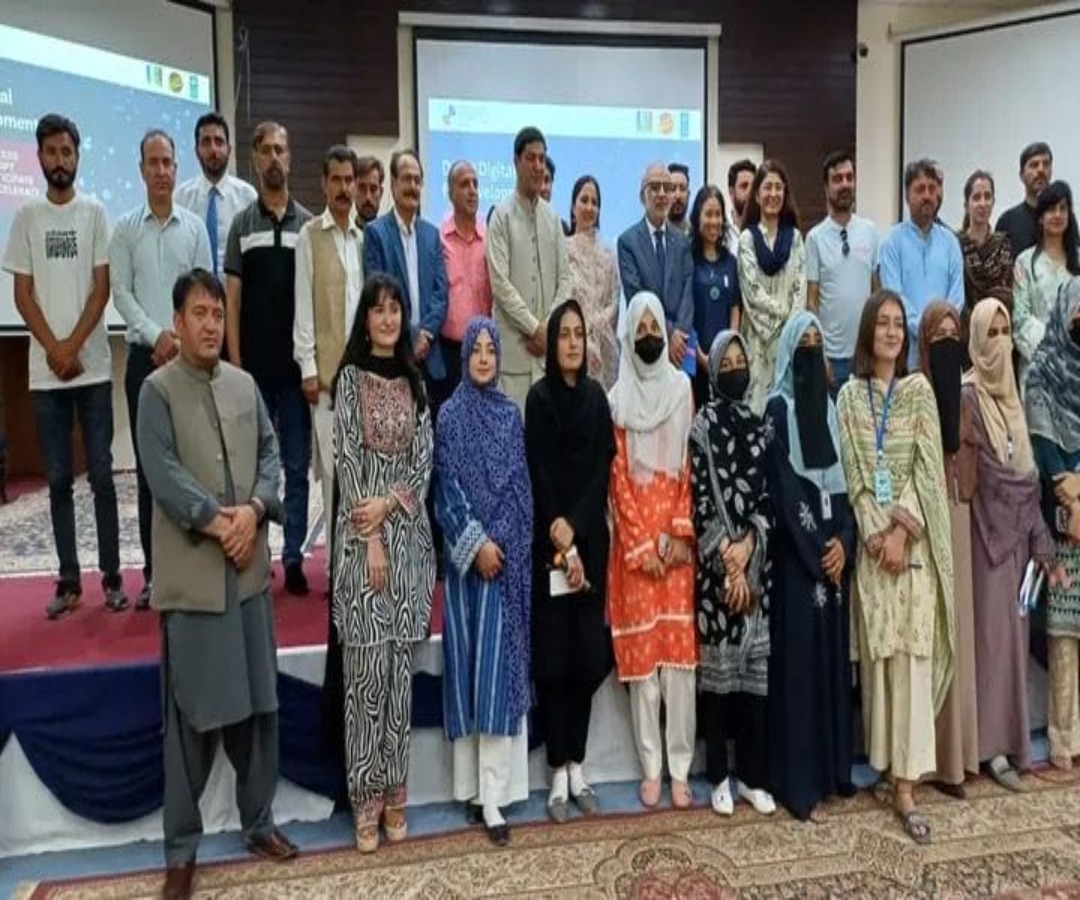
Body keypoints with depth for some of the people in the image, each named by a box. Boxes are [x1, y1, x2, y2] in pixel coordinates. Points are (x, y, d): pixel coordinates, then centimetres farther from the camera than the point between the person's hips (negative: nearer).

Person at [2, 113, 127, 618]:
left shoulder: (94, 213, 4)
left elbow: (101, 289, -1)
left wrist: (73, 347, -9)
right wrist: (54, 349, -7)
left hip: (93, 366, -2)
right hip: (45, 370, 2)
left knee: (101, 474, 1)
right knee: (58, 478, 5)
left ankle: (111, 575, 8)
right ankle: (68, 579, 13)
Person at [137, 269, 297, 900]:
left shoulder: (245, 385, 10)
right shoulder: (157, 390, -3)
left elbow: (271, 454, 6)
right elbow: (163, 474, -13)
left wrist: (254, 509, -11)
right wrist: (217, 523, -17)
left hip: (251, 567, 5)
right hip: (191, 575, -4)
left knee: (259, 701, 12)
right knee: (192, 711, 4)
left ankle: (259, 820, 29)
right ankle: (182, 846, 20)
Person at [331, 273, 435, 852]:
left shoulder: (414, 382, 12)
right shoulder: (351, 377, 1)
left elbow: (425, 459, 6)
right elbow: (347, 461, -7)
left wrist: (390, 502, -12)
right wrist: (370, 539, -13)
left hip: (410, 536, 4)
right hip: (363, 537, -3)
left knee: (400, 669, 8)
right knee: (366, 669, 0)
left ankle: (394, 792, 19)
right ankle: (365, 796, 12)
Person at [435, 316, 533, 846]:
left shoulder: (510, 415, 10)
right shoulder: (451, 414, 2)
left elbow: (521, 486, 8)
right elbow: (446, 486, -4)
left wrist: (505, 545, -3)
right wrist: (476, 542, -13)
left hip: (508, 554, 2)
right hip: (467, 555, -2)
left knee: (500, 664, 1)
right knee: (468, 662, 3)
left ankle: (493, 794, 6)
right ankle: (474, 782, 14)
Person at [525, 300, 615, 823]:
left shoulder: (596, 396, 8)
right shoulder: (539, 397, -3)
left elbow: (602, 469, 2)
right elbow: (540, 476, -8)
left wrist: (575, 527, -11)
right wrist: (563, 547, -13)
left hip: (591, 540, 4)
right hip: (551, 543, -3)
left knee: (587, 656, 7)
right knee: (553, 656, 1)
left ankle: (578, 768, 20)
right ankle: (558, 774, 12)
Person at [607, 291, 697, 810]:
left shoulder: (682, 387, 7)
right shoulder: (617, 399, 3)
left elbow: (691, 465, 3)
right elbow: (617, 477, -2)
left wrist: (680, 533, -7)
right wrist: (641, 546, -8)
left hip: (677, 537, 1)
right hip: (633, 541, -1)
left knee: (680, 651, 2)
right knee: (641, 655, 4)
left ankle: (680, 767, 14)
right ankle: (651, 768, 16)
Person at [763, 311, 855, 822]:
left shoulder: (828, 406, 13)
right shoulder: (778, 408, -6)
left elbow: (842, 481, 10)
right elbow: (782, 488, -12)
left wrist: (843, 541, -4)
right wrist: (817, 550, -12)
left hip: (834, 550, 6)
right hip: (797, 554, -6)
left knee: (834, 656, 11)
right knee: (800, 659, -3)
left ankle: (833, 769, 23)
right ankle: (800, 784, 6)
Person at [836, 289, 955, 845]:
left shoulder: (919, 390, 4)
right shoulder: (850, 395, 7)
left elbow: (927, 467, -3)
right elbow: (852, 471, 1)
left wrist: (902, 530, -13)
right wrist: (874, 532, -11)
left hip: (915, 539, -1)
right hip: (871, 538, 1)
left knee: (912, 655, -3)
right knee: (877, 653, 6)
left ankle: (906, 783, 1)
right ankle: (885, 763, 19)